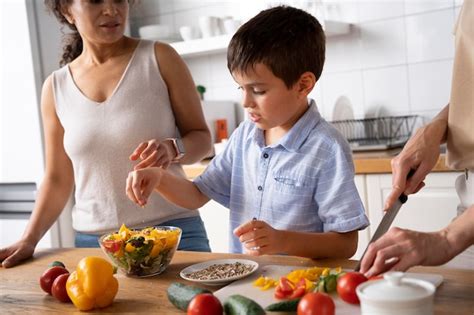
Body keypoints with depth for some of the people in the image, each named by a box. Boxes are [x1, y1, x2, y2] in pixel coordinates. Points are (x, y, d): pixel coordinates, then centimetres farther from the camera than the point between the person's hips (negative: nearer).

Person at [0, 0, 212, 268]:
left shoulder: (158, 59, -3)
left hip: (174, 230, -2)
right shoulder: (55, 88, 5)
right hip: (93, 239, 2)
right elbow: (58, 180, 11)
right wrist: (28, 240, 0)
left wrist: (172, 149, -21)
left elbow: (202, 137, 0)